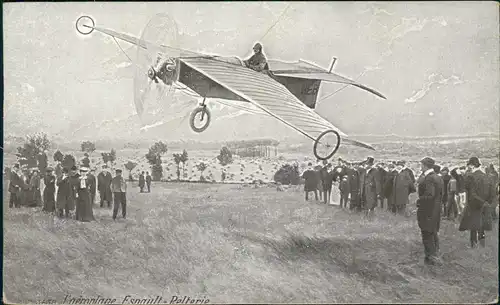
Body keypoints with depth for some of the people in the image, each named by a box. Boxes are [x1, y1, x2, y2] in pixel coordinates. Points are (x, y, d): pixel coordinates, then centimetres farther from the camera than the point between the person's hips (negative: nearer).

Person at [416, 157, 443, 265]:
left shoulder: (428, 179, -21)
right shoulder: (437, 178, 10)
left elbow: (429, 195, -27)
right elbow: (440, 194, 15)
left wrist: (419, 201, -14)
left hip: (427, 211, -9)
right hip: (436, 209, 9)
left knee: (427, 234, -1)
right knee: (433, 233, 18)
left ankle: (431, 257, 3)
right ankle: (434, 253, 27)